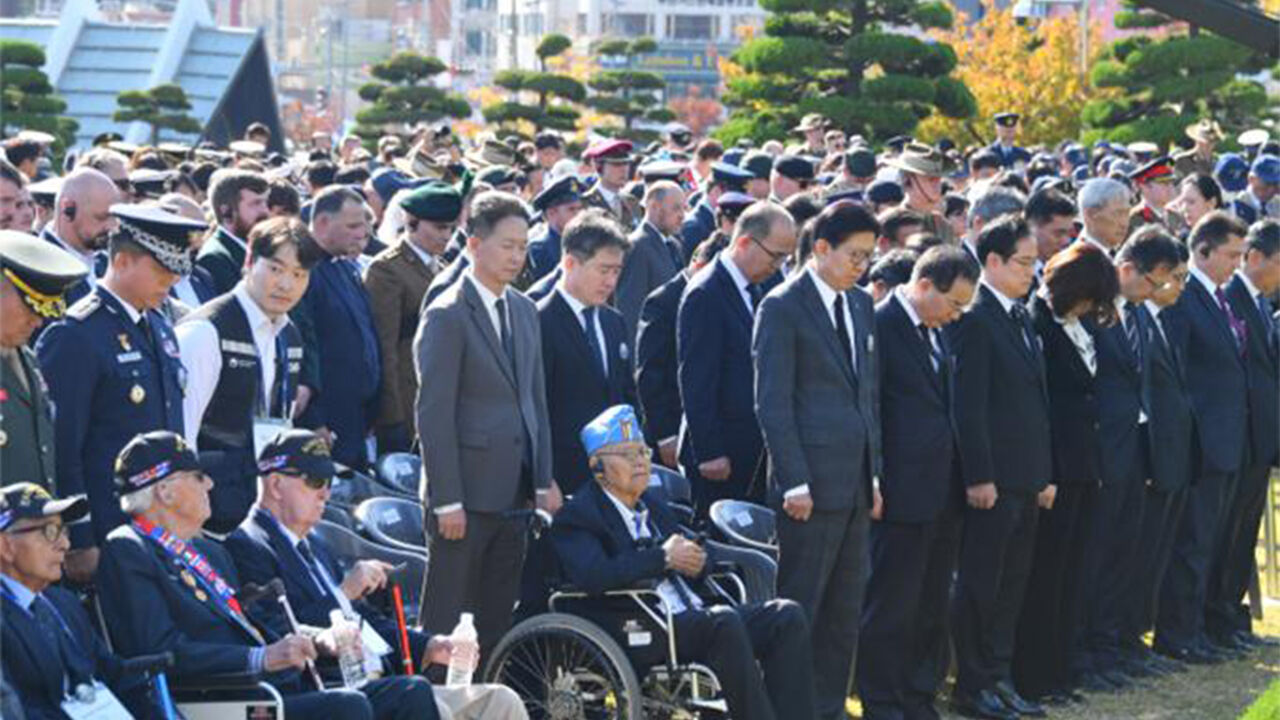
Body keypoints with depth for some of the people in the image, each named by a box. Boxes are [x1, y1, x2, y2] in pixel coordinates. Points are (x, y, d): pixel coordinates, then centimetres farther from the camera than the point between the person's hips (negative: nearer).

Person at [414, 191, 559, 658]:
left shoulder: (524, 311, 13)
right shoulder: (447, 316, -11)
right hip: (466, 496, -7)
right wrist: (447, 501, -16)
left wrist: (544, 481, 11)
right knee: (446, 620, -2)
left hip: (512, 495, 7)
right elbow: (433, 413, -13)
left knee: (497, 619, 10)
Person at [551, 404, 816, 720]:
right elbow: (592, 576, -19)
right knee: (723, 621, -34)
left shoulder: (653, 505, 26)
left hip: (694, 617, 8)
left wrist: (695, 561, 2)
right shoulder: (576, 517, 0)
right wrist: (663, 558, -14)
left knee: (786, 615, -12)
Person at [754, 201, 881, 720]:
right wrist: (795, 482, -15)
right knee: (798, 608, -5)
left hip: (854, 479, 8)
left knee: (844, 612, 10)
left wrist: (874, 473, 14)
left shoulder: (860, 305, 15)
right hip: (813, 479, -8)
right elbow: (772, 402, -12)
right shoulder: (783, 307, -8)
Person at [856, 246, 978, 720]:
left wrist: (961, 478, 15)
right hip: (902, 493, -8)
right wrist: (873, 485, -13)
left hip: (942, 493, 8)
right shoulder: (879, 326, -12)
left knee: (931, 605, 13)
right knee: (891, 605, -1)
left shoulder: (938, 332, 14)